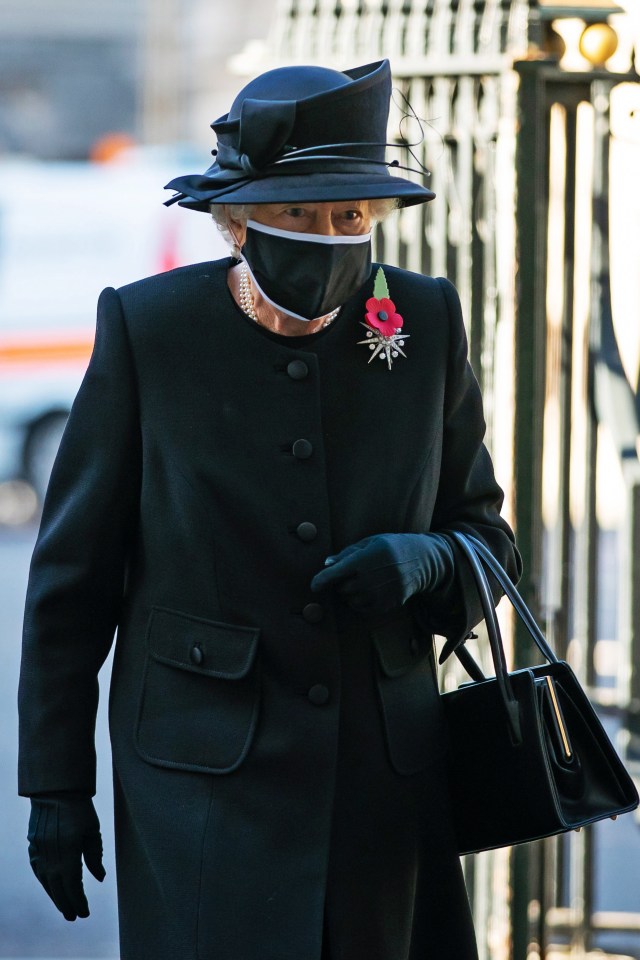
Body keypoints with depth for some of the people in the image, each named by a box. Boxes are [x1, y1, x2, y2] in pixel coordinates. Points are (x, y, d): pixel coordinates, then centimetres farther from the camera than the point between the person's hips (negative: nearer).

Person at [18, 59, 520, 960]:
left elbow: (486, 536, 11)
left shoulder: (426, 322, 1)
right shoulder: (147, 327, -6)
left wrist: (424, 563, -13)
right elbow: (73, 573, 0)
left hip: (388, 778, 3)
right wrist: (55, 784, -1)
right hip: (206, 777, -3)